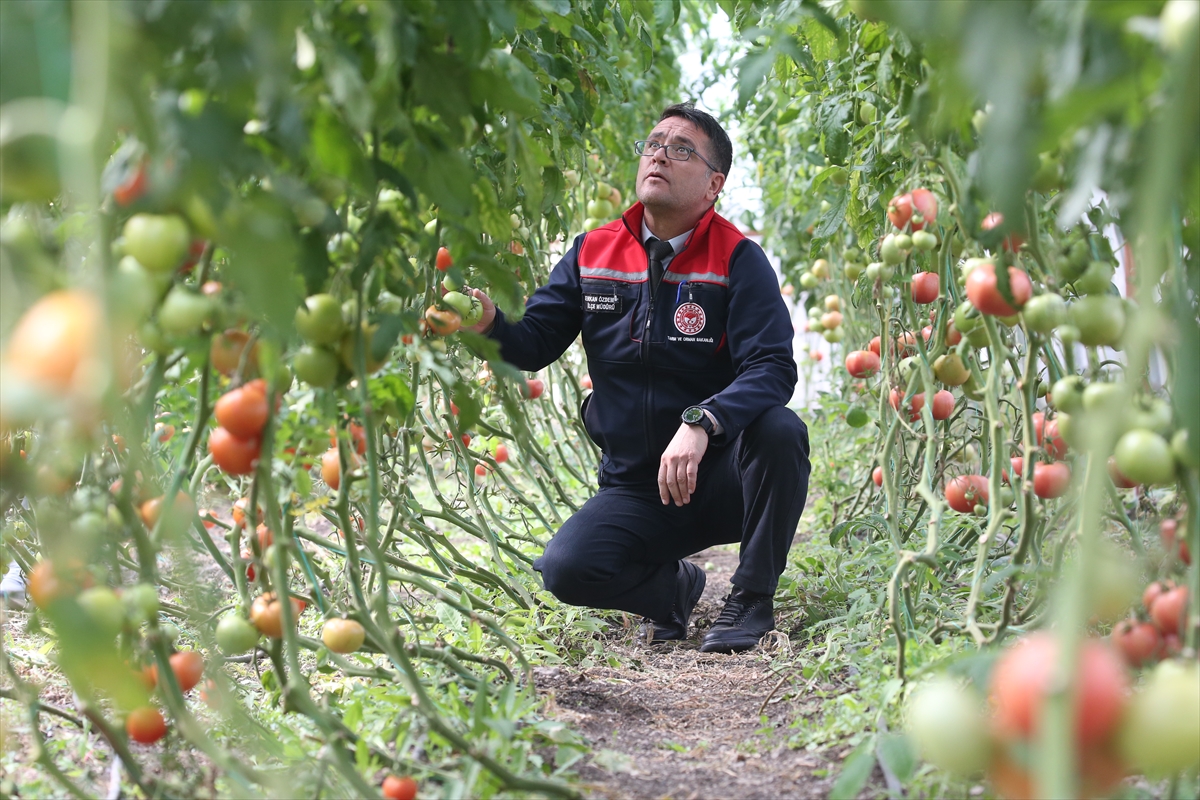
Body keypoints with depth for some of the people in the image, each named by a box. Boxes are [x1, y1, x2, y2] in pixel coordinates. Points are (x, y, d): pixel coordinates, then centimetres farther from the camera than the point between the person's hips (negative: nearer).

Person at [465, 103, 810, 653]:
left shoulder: (737, 260, -9)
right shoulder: (593, 253, 3)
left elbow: (771, 368, -21)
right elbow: (535, 344, 4)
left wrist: (701, 423, -38)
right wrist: (491, 324, -20)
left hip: (720, 478, -2)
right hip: (634, 492, 2)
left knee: (778, 430, -33)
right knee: (566, 569, -24)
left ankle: (752, 599, -11)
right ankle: (673, 586, 11)